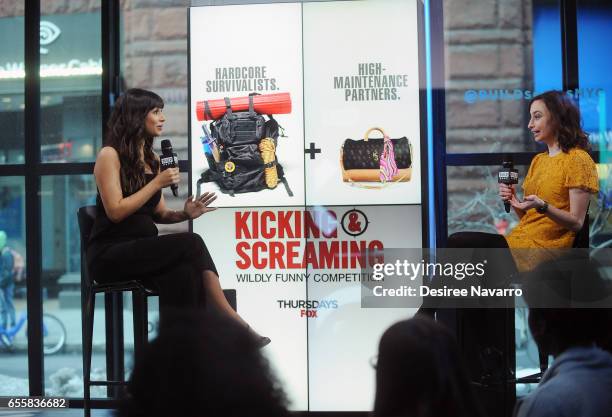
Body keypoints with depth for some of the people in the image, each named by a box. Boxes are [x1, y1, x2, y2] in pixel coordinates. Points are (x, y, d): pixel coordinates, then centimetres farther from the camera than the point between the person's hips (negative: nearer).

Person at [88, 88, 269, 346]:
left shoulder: (152, 159, 16)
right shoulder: (110, 155, -5)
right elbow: (115, 211, -15)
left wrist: (185, 214, -4)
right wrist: (157, 183, -13)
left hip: (142, 250, 6)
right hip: (110, 254, -6)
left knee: (183, 272, -29)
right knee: (191, 244, -27)